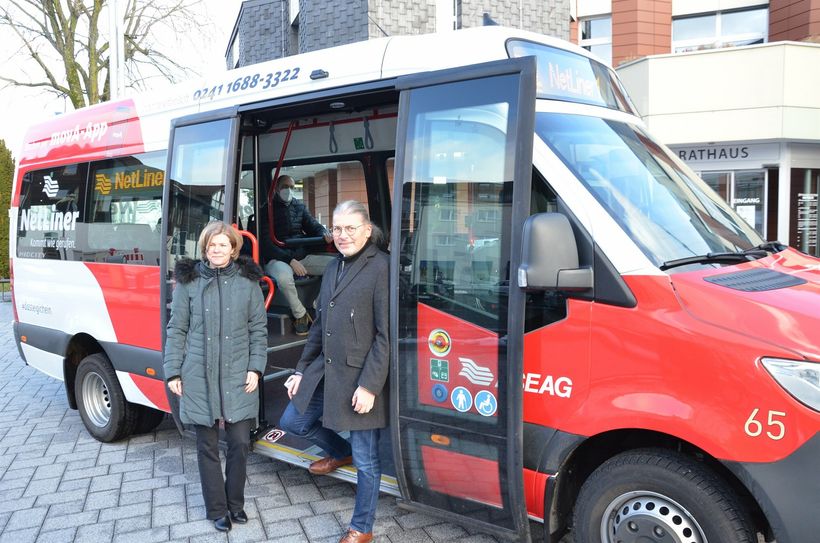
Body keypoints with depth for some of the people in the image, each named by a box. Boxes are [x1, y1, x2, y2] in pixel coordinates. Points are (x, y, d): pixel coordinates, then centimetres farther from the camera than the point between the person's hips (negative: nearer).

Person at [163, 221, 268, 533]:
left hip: (238, 378, 0)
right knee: (207, 446, 10)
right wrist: (173, 372, 1)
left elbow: (258, 330, 5)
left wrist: (255, 368, -3)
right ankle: (217, 509, 26)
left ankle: (235, 503, 28)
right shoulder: (189, 281, 0)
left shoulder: (248, 281, 2)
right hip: (199, 379, 0)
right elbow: (176, 330, 4)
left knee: (240, 443, 5)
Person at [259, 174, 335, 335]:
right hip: (277, 259, -5)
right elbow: (266, 244, -9)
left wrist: (324, 233, -8)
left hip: (302, 256, 6)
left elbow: (313, 225, 20)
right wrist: (290, 260, -21)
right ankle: (300, 315, -16)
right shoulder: (267, 210, 0)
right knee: (284, 277, -42)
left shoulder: (299, 207, 18)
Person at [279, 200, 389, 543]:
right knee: (292, 422, 17)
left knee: (365, 459, 5)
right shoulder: (333, 268, 12)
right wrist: (301, 370, 16)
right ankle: (340, 453, 42)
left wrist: (369, 385, -19)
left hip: (360, 378, -8)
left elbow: (386, 334, -16)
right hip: (324, 371, 8)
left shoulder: (381, 268, -13)